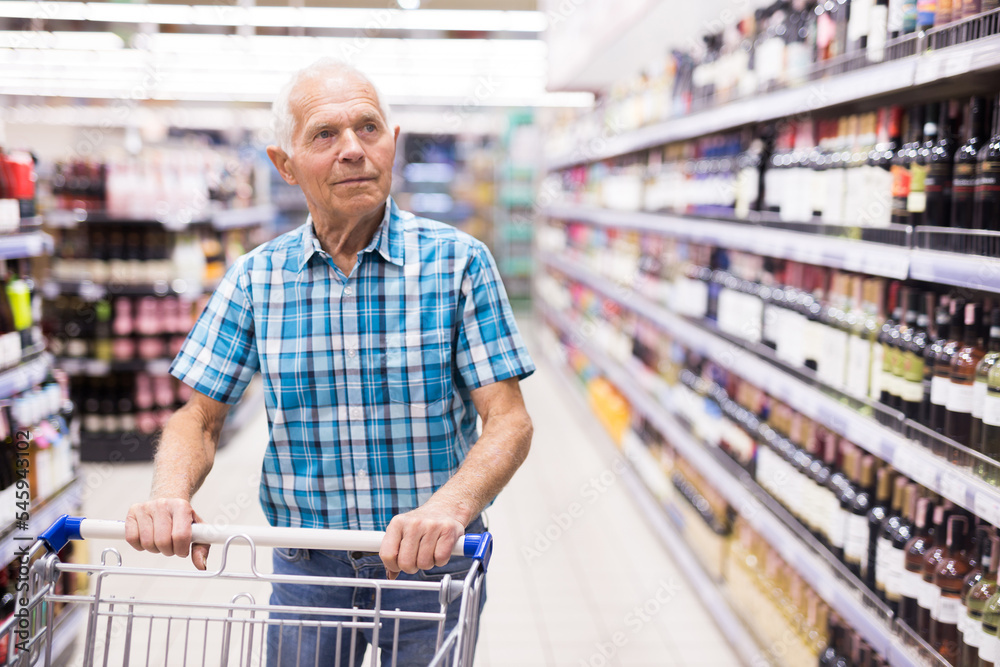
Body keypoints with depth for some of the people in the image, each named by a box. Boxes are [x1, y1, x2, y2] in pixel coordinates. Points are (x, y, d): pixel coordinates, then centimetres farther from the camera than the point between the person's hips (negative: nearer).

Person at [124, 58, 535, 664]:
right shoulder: (256, 278, -2)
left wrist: (449, 506, -31)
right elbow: (200, 418, 1)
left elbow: (509, 421, -13)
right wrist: (170, 495, -20)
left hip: (432, 565, -1)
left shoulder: (458, 262, -9)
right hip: (306, 566, 2)